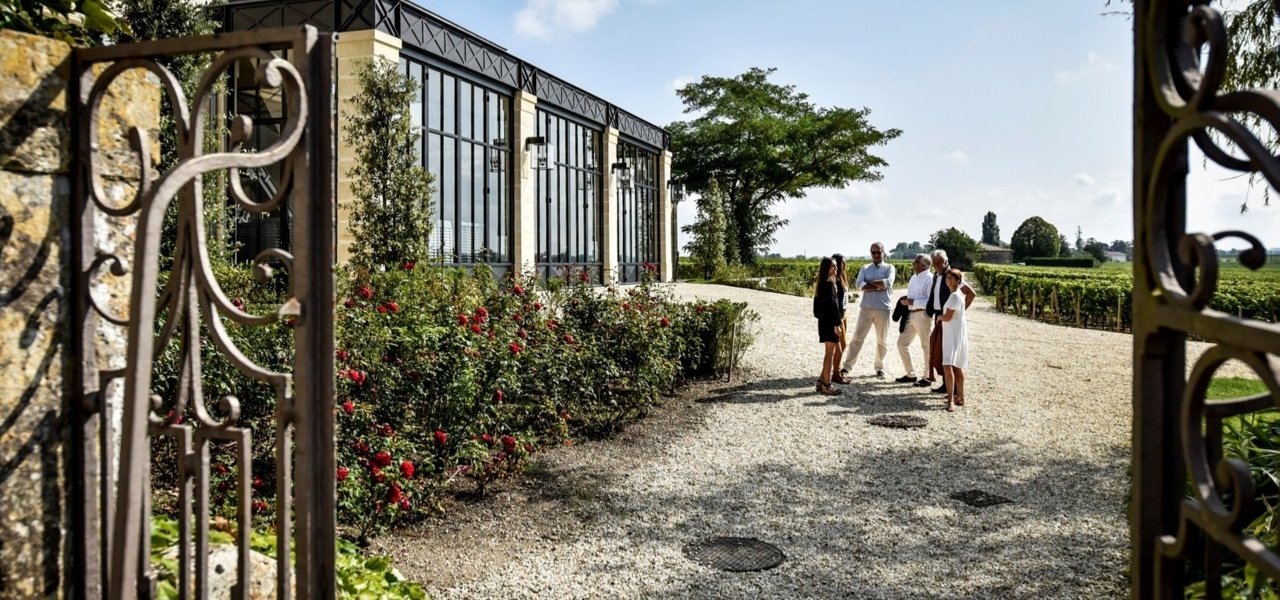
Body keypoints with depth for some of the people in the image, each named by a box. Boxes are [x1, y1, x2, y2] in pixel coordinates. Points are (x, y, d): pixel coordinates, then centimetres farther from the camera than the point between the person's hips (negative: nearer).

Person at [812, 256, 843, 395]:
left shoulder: (822, 284, 13)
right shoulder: (829, 283, -15)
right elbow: (831, 305, -19)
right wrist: (836, 325, -19)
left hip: (824, 321, 9)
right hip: (829, 322, -9)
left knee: (830, 352, 16)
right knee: (830, 353, -3)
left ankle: (822, 380, 20)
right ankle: (826, 385, 1)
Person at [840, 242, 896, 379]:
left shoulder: (889, 268, 4)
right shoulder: (865, 268, 8)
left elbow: (888, 282, -16)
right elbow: (859, 285, -8)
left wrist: (869, 283, -9)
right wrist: (879, 286, -16)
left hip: (883, 309, 0)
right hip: (866, 308, 1)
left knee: (882, 340, 9)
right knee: (858, 337, -1)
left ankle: (880, 368, 23)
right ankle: (846, 367, 0)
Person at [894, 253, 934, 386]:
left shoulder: (929, 279, -15)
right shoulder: (914, 277, 14)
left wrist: (912, 302, -20)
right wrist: (905, 300, 2)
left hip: (922, 315, -9)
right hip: (910, 314, 9)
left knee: (926, 347, 3)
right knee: (902, 343, 11)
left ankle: (927, 377, 15)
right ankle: (911, 374, 23)